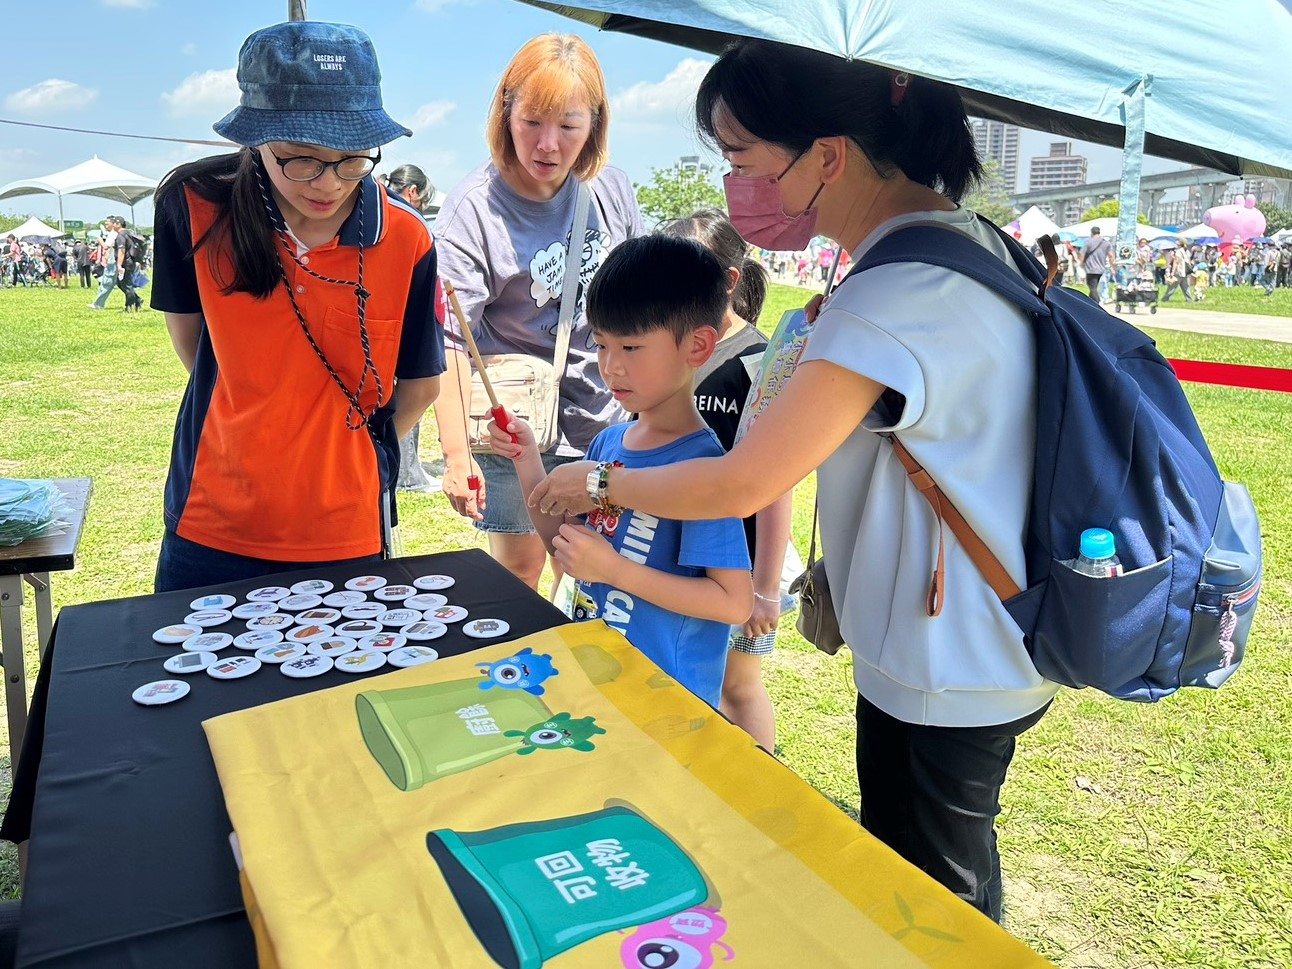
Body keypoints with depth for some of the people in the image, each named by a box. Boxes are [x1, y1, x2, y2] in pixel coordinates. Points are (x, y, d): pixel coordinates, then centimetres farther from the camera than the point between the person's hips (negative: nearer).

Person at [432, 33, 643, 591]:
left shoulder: (611, 190, -3)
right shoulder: (472, 209, -16)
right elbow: (451, 342, -22)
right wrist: (456, 454, -27)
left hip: (604, 418, 4)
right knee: (518, 572, 12)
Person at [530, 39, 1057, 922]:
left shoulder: (893, 298, -28)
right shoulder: (978, 240, 4)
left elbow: (741, 486, -25)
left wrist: (597, 483, -10)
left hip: (941, 680, -9)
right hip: (993, 655, 9)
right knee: (962, 889, 29)